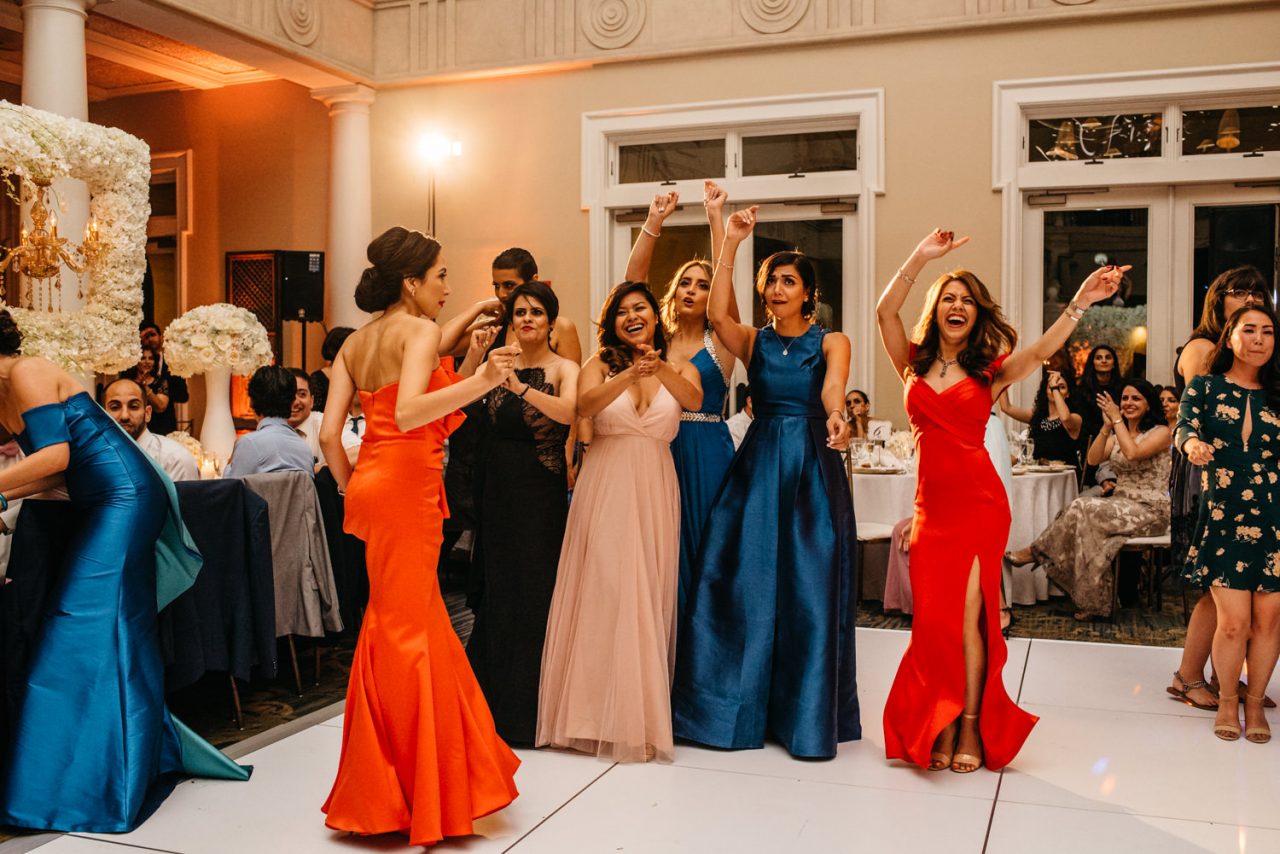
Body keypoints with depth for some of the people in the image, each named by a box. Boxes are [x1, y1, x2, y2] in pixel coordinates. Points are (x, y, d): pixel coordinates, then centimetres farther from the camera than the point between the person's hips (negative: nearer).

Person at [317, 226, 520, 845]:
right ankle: (405, 801, 8)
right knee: (405, 629, -2)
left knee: (418, 625, 18)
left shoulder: (356, 342, 15)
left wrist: (352, 492, 17)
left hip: (372, 485, 9)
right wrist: (481, 383, -28)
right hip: (406, 486, -9)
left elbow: (329, 433, 8)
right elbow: (409, 413, -25)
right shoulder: (420, 331, -8)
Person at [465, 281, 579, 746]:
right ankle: (494, 701, 31)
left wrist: (521, 389, -39)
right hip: (497, 489, 4)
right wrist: (476, 359, -17)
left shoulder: (563, 368, -5)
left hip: (541, 493, -4)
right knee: (497, 590, 14)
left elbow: (567, 411, -26)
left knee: (533, 594, 0)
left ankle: (526, 708, 15)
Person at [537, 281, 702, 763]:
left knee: (649, 597, 3)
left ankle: (640, 714, 16)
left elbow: (694, 401, -13)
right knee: (602, 592, -3)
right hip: (605, 489, -1)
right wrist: (630, 375, -29)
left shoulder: (678, 368, 10)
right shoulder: (600, 365, 7)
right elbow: (584, 405, -14)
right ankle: (598, 709, 9)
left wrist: (660, 369, -31)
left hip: (654, 491, 1)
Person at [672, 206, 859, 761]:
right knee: (740, 584, -1)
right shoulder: (753, 341, 10)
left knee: (809, 590, -2)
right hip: (756, 469, 2)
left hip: (812, 471, -2)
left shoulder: (831, 342, 5)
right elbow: (717, 315, -12)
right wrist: (730, 245, -15)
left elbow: (832, 385, -17)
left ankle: (806, 714, 9)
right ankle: (742, 707, 12)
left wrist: (836, 417, -39)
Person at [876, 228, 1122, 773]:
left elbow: (1039, 350, -12)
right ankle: (939, 728, 13)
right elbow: (885, 311, -4)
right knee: (934, 620, 2)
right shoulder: (914, 364, 10)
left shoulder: (989, 371, 6)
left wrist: (1080, 303, -23)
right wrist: (920, 258, -11)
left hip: (978, 503, -2)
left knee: (966, 617, -4)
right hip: (932, 504, 2)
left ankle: (971, 729, 8)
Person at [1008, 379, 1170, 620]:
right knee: (1083, 511, -25)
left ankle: (1036, 552, -13)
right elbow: (1093, 459, 1)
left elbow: (1133, 453, -23)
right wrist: (1107, 425, -8)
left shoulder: (1161, 432, -3)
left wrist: (1117, 418, -17)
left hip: (1150, 510, -6)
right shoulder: (1117, 434, 18)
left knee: (1084, 508, -28)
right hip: (1121, 505, 6)